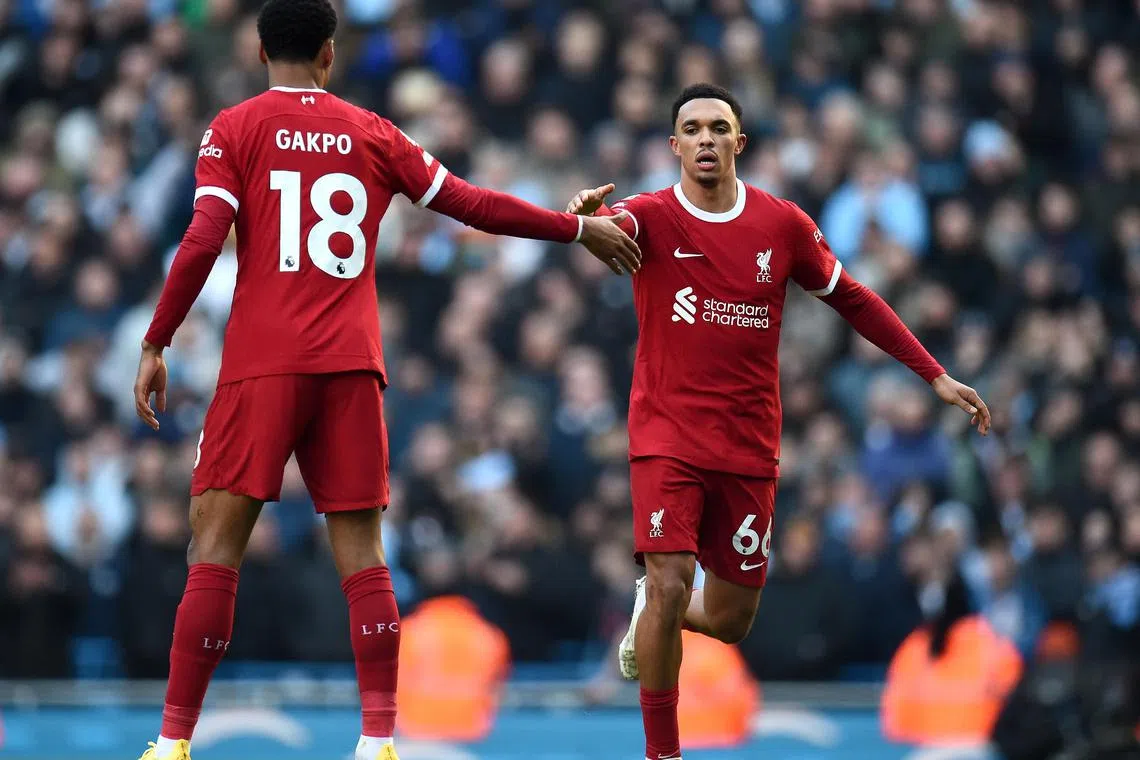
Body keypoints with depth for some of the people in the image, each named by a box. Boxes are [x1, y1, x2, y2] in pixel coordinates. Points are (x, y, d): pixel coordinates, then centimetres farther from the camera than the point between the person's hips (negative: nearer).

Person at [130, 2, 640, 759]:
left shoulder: (234, 130, 4)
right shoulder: (372, 134, 12)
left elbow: (203, 241, -7)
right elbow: (474, 205, 13)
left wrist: (156, 344, -1)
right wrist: (579, 228, 24)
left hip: (262, 364, -2)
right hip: (352, 365, 2)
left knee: (215, 545, -1)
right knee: (361, 552, 4)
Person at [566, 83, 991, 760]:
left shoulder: (783, 224, 1)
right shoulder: (653, 217, -7)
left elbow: (851, 298, 12)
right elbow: (613, 224, -30)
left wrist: (936, 376, 9)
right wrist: (591, 215, -56)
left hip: (749, 446, 3)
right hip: (668, 437, -3)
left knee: (730, 621, 6)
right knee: (669, 586, -20)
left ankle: (650, 621, 42)